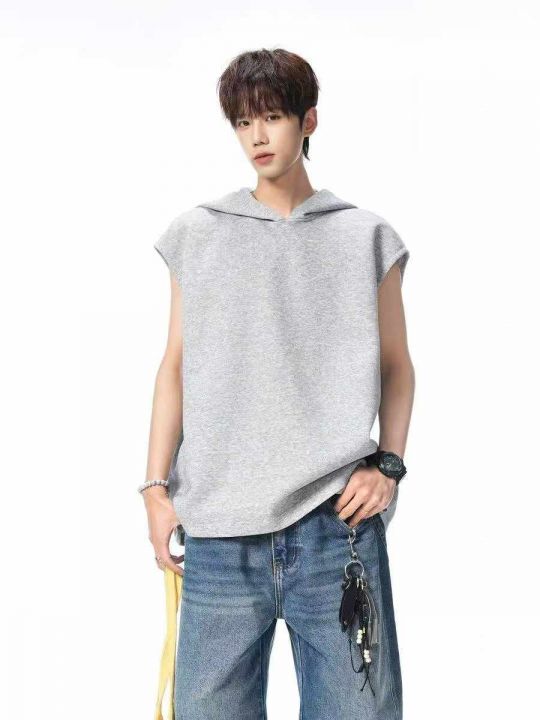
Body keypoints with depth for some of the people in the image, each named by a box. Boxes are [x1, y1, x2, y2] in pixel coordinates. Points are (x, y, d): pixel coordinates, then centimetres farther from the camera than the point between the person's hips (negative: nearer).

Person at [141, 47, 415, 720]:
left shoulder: (365, 236, 9)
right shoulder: (195, 234, 11)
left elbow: (396, 366, 13)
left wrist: (388, 465, -1)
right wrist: (156, 487, 5)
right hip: (217, 526, 1)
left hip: (336, 521, -1)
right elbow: (175, 365, 12)